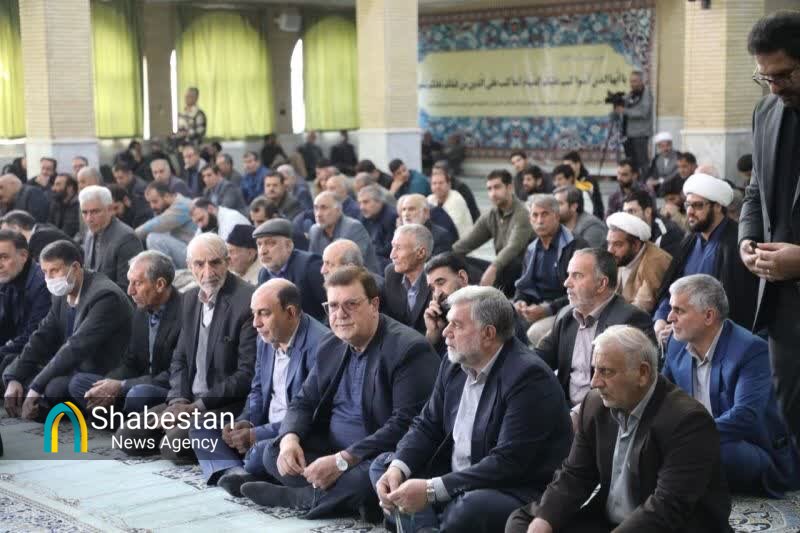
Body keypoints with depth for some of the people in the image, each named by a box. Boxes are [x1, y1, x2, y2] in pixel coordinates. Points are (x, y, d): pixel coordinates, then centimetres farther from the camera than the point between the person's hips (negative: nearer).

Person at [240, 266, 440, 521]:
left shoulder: (409, 349, -17)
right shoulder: (330, 347, 9)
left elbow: (405, 424, -24)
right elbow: (304, 402, 13)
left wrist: (343, 460, -27)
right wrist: (290, 439, -11)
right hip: (331, 447, 7)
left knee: (370, 477, -37)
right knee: (274, 452, -7)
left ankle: (300, 497, -10)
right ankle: (349, 498, -15)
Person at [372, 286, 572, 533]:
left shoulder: (529, 376, -21)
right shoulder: (454, 364, 4)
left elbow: (508, 463, -26)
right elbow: (427, 425, 10)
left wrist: (432, 490, -28)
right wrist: (397, 467, -11)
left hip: (515, 492, -8)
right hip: (456, 480, 8)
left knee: (468, 508, -37)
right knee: (382, 465, 3)